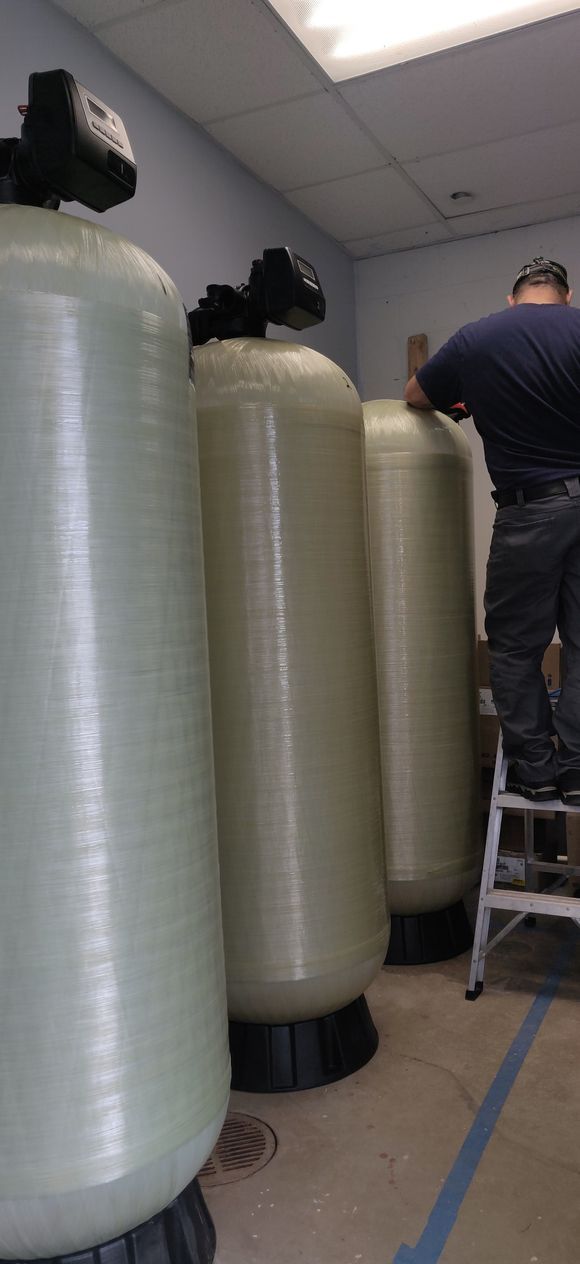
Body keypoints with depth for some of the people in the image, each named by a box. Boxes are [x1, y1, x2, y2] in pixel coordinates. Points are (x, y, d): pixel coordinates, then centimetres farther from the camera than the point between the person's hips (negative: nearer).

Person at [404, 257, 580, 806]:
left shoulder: (473, 339, 4)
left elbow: (414, 396, 18)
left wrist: (457, 403, 34)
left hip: (531, 508, -1)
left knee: (515, 646, 9)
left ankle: (534, 766, 13)